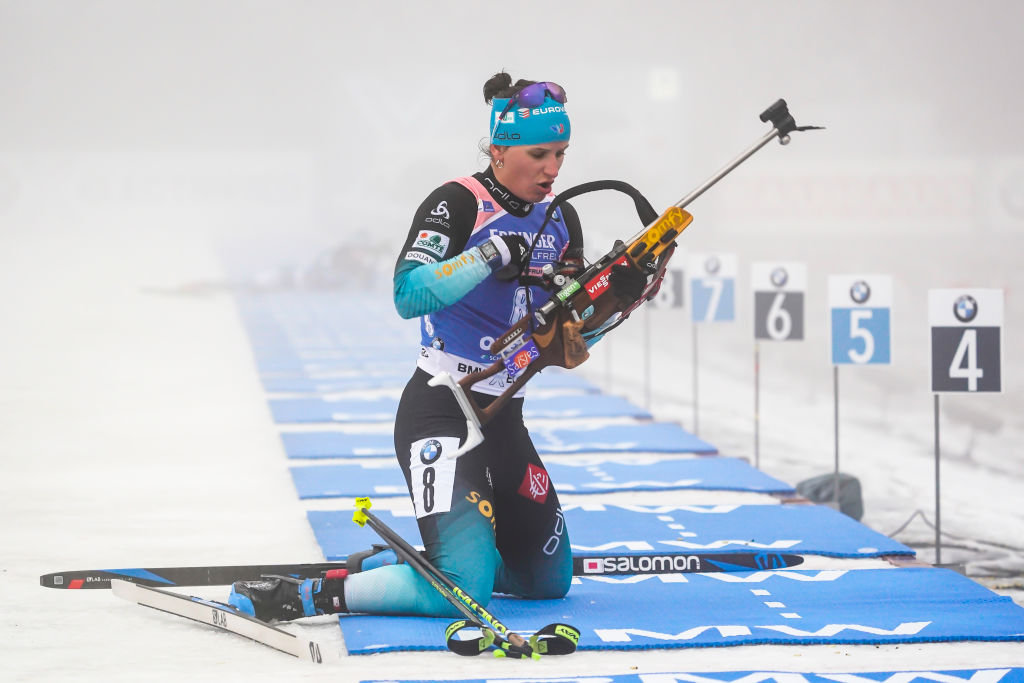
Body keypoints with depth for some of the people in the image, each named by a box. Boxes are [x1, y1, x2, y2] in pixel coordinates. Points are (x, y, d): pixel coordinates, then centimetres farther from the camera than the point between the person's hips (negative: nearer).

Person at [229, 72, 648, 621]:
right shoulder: (457, 203, -14)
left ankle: (406, 563, 31)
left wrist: (615, 296, -7)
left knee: (549, 579, 18)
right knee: (465, 588, -24)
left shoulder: (560, 219, 8)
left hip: (503, 419, 8)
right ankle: (304, 595, -15)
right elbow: (409, 295, -29)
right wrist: (490, 256, -36)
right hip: (437, 413, -8)